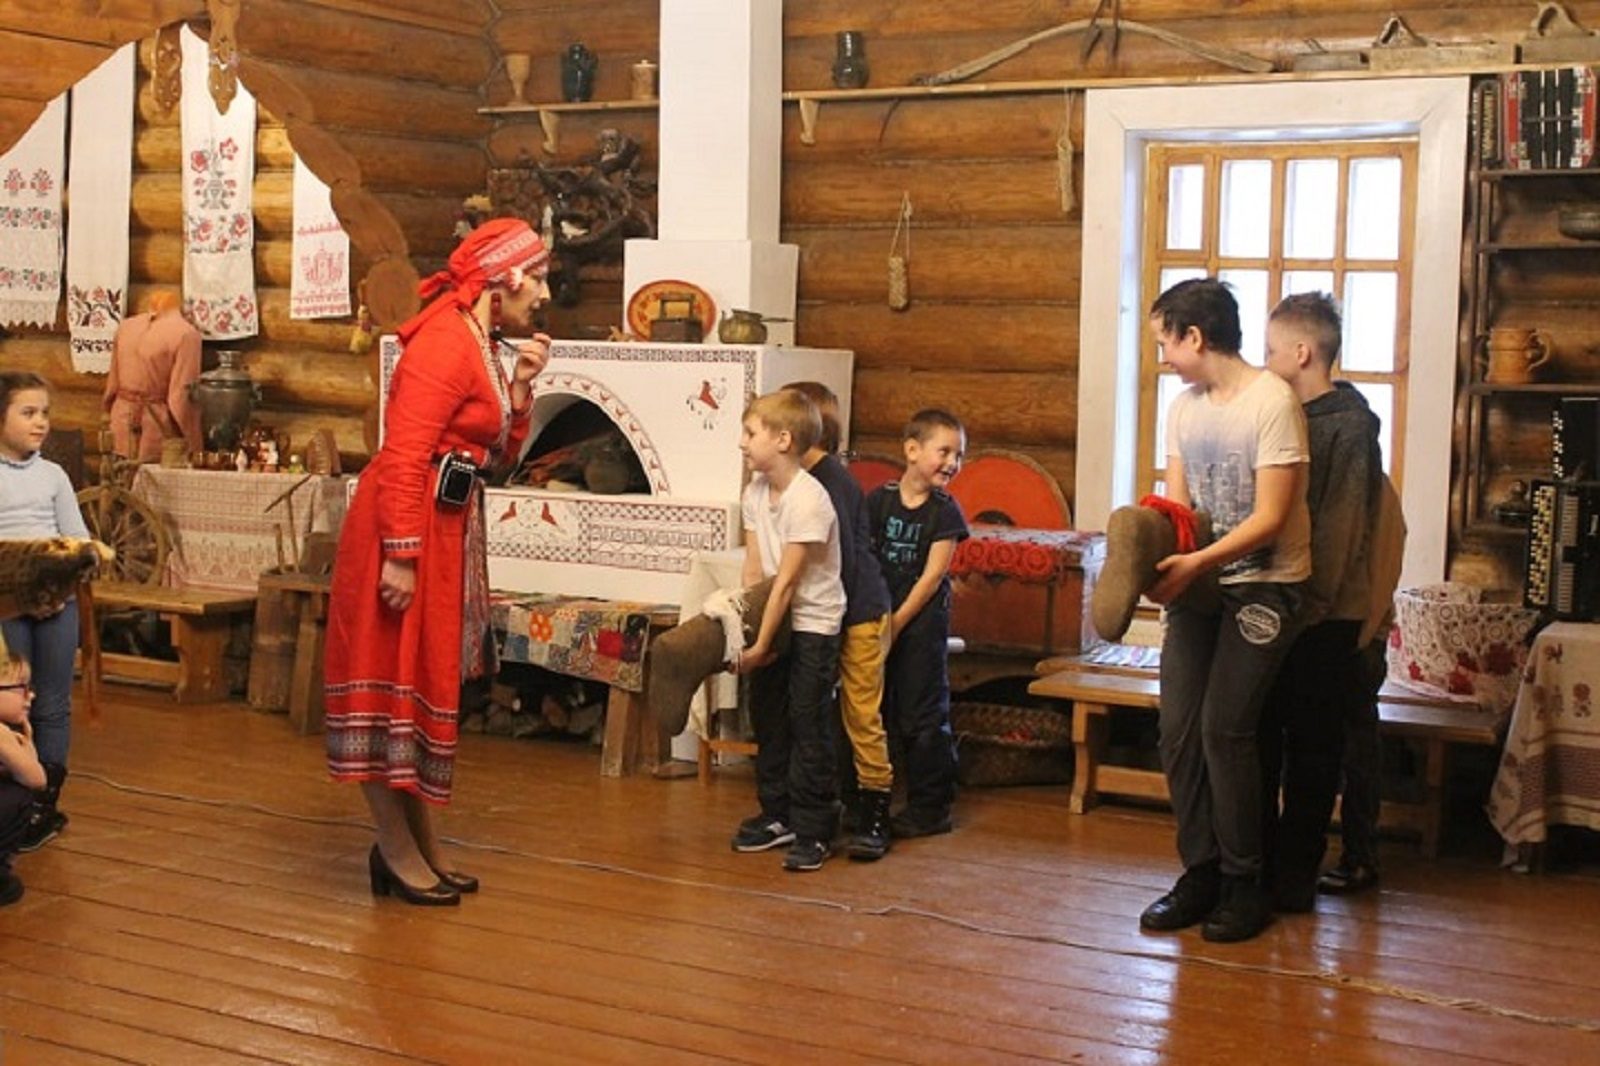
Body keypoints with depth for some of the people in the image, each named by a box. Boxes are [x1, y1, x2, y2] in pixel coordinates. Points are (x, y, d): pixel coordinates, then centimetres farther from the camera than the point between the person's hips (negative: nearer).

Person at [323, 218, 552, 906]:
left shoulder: (482, 345, 15)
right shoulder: (445, 341, -15)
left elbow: (499, 452, 18)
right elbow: (404, 455, -22)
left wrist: (520, 387, 4)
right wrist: (401, 555, -26)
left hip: (448, 528, 10)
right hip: (408, 524, -10)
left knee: (427, 680, 14)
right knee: (394, 678, -2)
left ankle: (419, 843, 23)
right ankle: (399, 850, 5)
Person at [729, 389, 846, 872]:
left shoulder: (809, 499, -23)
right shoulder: (755, 492, 1)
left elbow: (787, 581, -23)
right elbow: (754, 568, 1)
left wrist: (761, 644, -22)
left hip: (814, 624, -8)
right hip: (773, 617, 8)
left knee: (809, 726, -5)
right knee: (767, 718, 13)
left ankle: (812, 831, 3)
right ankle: (777, 815, 26)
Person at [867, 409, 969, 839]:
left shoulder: (945, 512, -6)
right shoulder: (879, 500, 1)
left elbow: (932, 576, -9)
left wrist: (898, 621, -12)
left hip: (922, 622, -3)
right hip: (878, 622, 3)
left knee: (923, 716, -1)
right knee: (875, 712, 11)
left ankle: (930, 807, 9)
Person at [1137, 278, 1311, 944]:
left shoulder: (1272, 402, -15)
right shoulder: (1184, 408, 9)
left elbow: (1270, 518, -18)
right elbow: (1176, 506, 6)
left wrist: (1195, 563, -28)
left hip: (1264, 584, -7)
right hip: (1199, 584, 7)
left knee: (1224, 728, -12)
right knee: (1178, 731, 2)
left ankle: (1244, 883, 2)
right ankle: (1200, 873, 14)